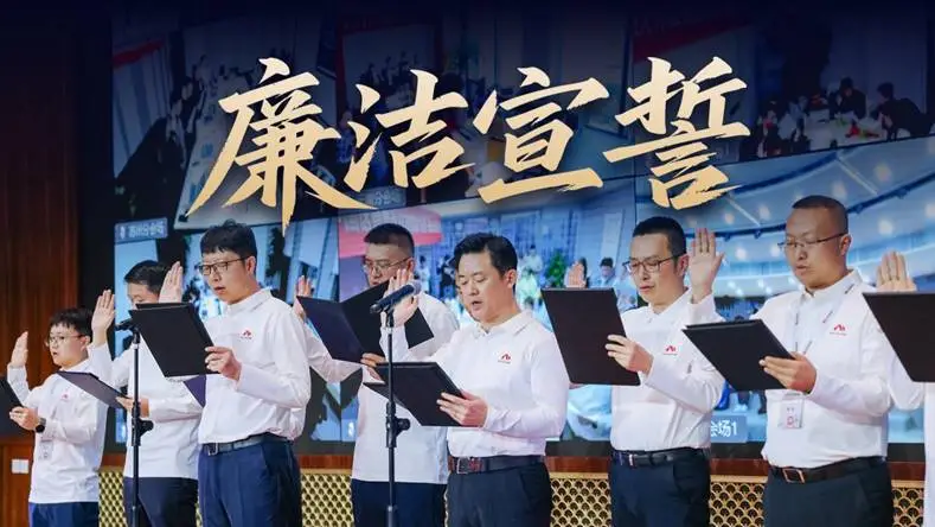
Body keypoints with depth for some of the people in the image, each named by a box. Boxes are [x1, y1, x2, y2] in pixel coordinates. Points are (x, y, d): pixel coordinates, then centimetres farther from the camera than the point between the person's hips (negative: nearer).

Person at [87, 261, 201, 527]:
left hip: (171, 470, -9)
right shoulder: (141, 342, 17)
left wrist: (151, 408, -20)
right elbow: (108, 380, 24)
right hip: (135, 469, 9)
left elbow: (200, 400, -18)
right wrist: (98, 333, 18)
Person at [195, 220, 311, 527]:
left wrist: (239, 372, -25)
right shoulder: (214, 324, 20)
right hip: (210, 457, 8)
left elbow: (299, 392, -13)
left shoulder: (276, 315, -3)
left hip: (257, 455, -8)